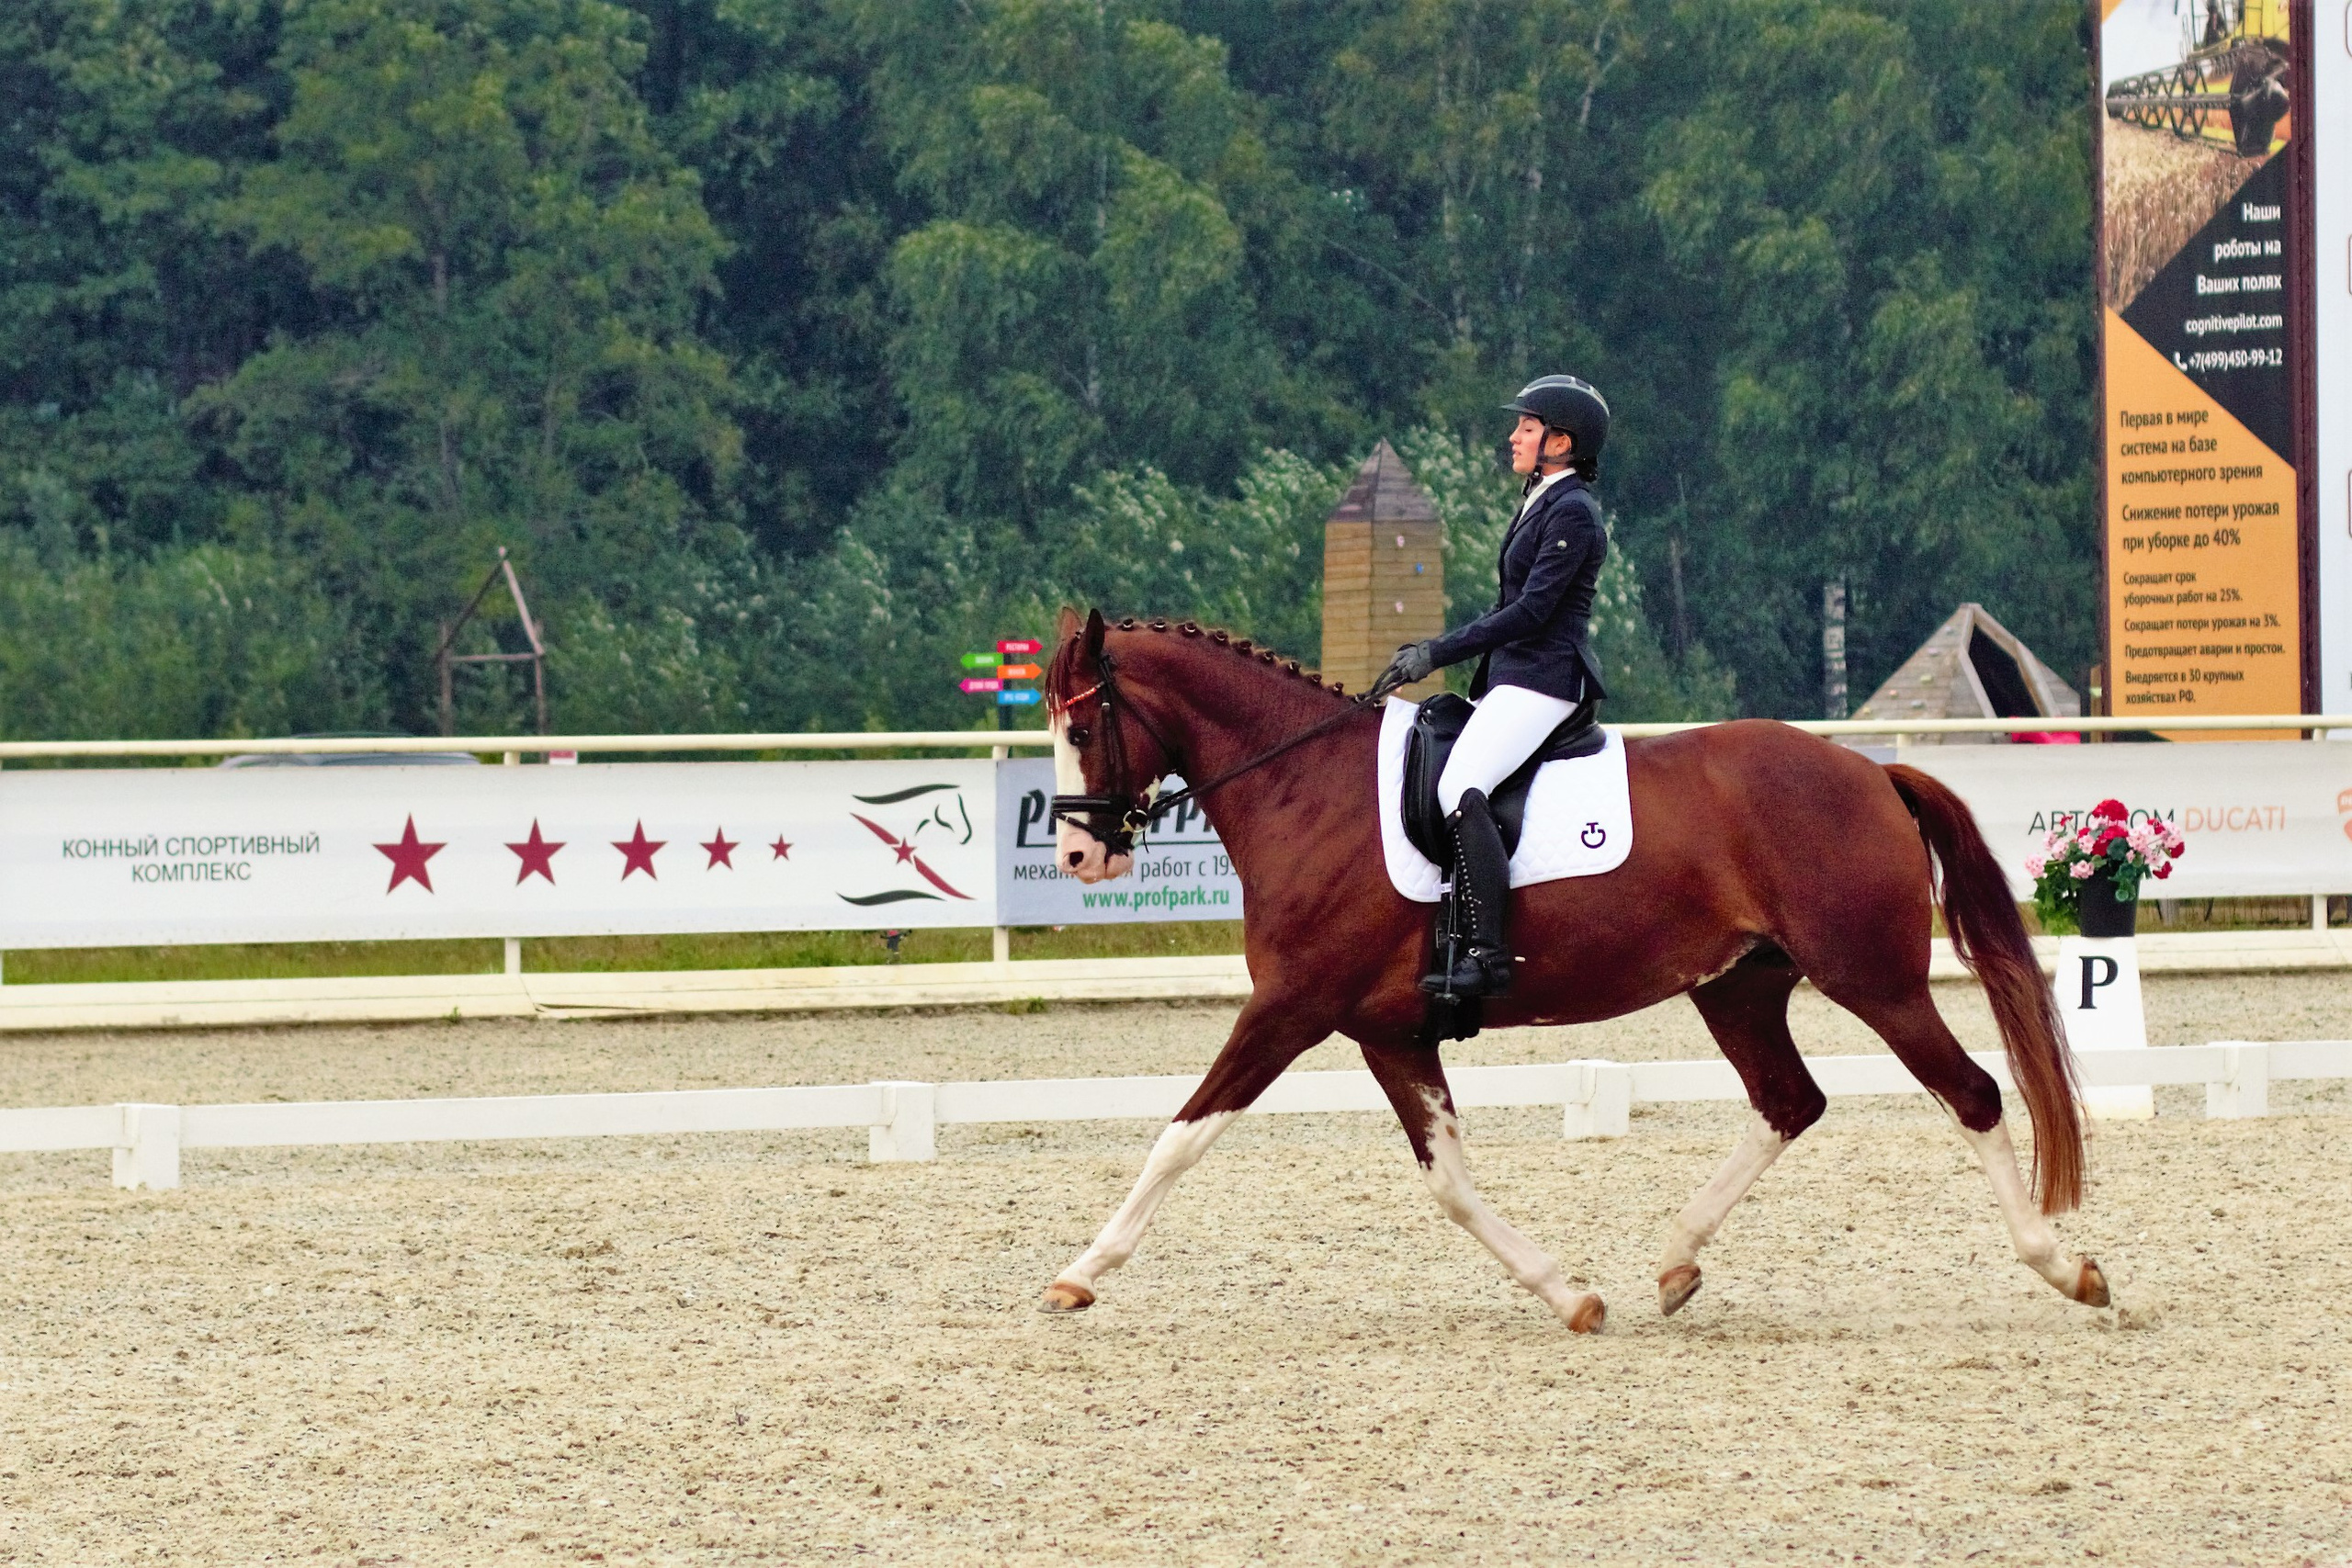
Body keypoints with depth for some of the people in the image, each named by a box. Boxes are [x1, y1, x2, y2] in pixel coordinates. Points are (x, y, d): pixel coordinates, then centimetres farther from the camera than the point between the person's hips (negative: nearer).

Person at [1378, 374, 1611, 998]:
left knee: (1460, 790, -27)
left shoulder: (1571, 512, -11)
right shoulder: (1541, 504, 20)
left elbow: (1531, 611, -18)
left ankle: (1487, 955, -31)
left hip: (1544, 678, -11)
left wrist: (1439, 654, -18)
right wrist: (1438, 649, 17)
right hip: (1514, 677, 11)